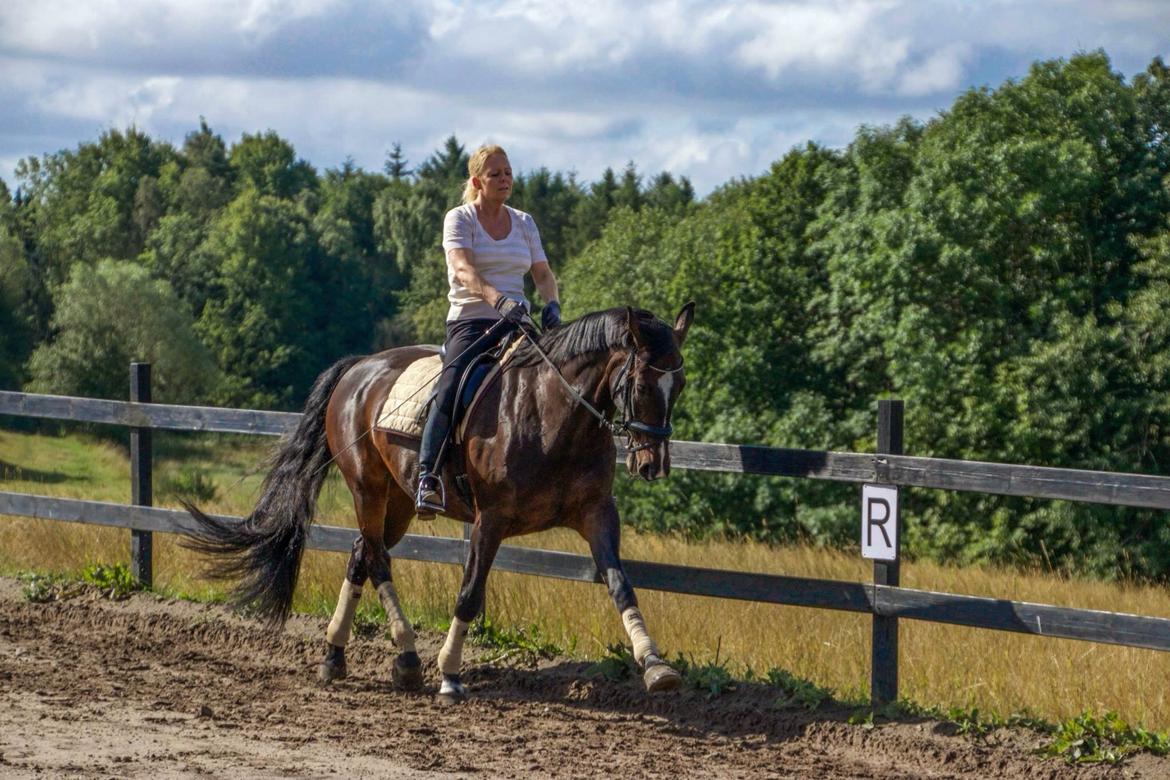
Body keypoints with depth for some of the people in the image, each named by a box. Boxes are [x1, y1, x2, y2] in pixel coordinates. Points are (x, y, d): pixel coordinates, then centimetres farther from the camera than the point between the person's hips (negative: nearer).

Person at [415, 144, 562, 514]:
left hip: (515, 324, 5)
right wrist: (497, 299, -35)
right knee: (451, 385, -30)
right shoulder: (459, 219, 1)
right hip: (470, 321, -5)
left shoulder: (524, 223, 17)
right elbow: (462, 268, -16)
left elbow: (543, 273, 12)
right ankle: (428, 475, -36)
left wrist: (552, 304, -12)